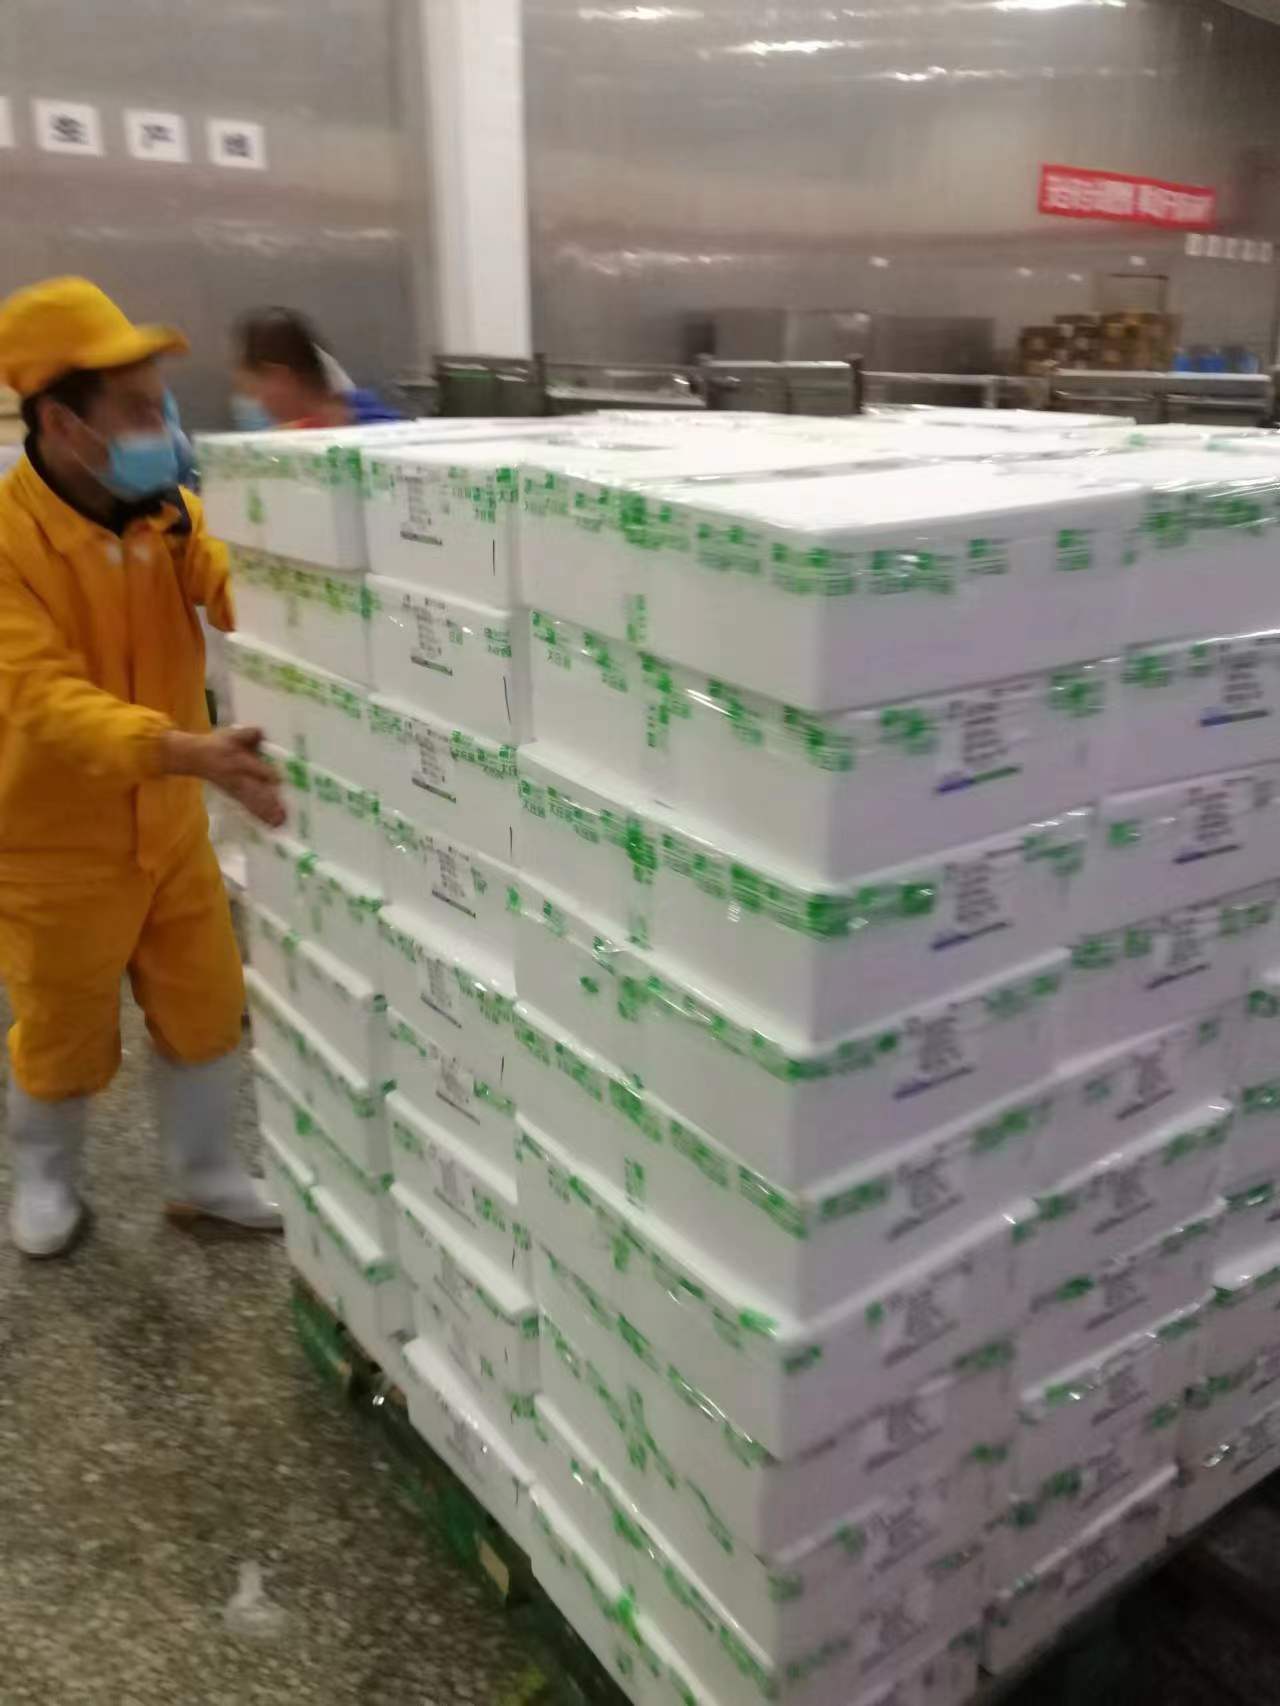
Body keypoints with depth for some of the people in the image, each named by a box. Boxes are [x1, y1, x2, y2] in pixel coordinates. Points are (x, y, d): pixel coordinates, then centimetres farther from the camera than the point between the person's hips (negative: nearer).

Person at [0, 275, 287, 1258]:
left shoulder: (168, 511, -5)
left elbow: (240, 593, -18)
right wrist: (193, 753, -48)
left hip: (167, 821, 5)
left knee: (206, 1009, 14)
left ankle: (206, 1175, 36)